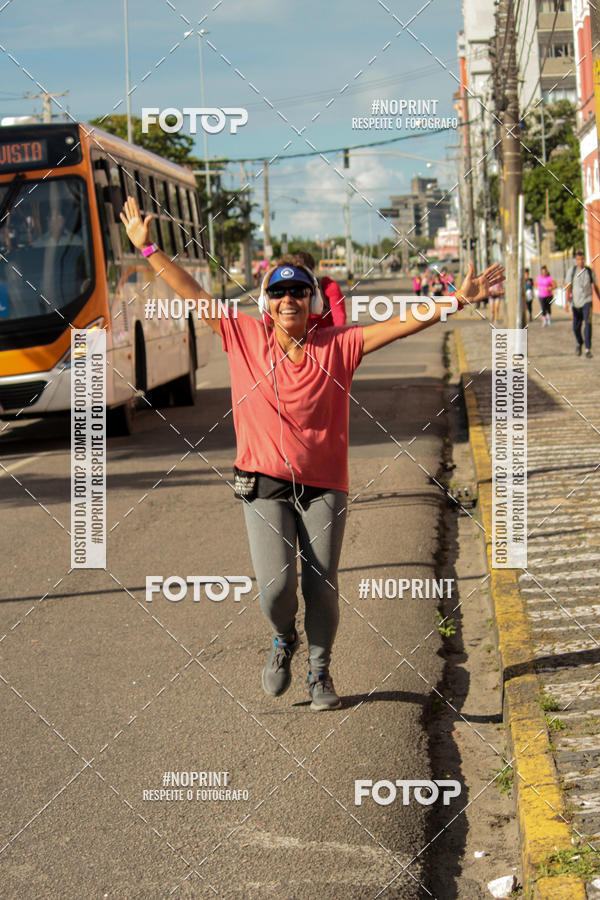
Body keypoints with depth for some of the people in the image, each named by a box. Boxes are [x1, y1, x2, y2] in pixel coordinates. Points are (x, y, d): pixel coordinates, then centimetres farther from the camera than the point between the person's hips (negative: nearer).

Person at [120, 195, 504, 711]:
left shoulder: (337, 346, 1)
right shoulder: (246, 338, 3)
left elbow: (401, 324, -3)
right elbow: (193, 294, 6)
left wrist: (456, 301, -11)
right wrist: (147, 248, 6)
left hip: (324, 487, 1)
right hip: (265, 485, 0)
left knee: (321, 586, 2)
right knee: (275, 585, -13)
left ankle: (320, 672, 26)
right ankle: (284, 640, 23)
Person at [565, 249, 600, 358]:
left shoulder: (590, 271, 3)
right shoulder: (572, 270, 2)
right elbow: (568, 286, 1)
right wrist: (567, 301, -6)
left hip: (587, 301, -1)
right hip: (575, 301, 1)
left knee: (587, 324, -16)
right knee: (576, 327, 6)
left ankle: (588, 349, -16)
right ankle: (578, 343, 36)